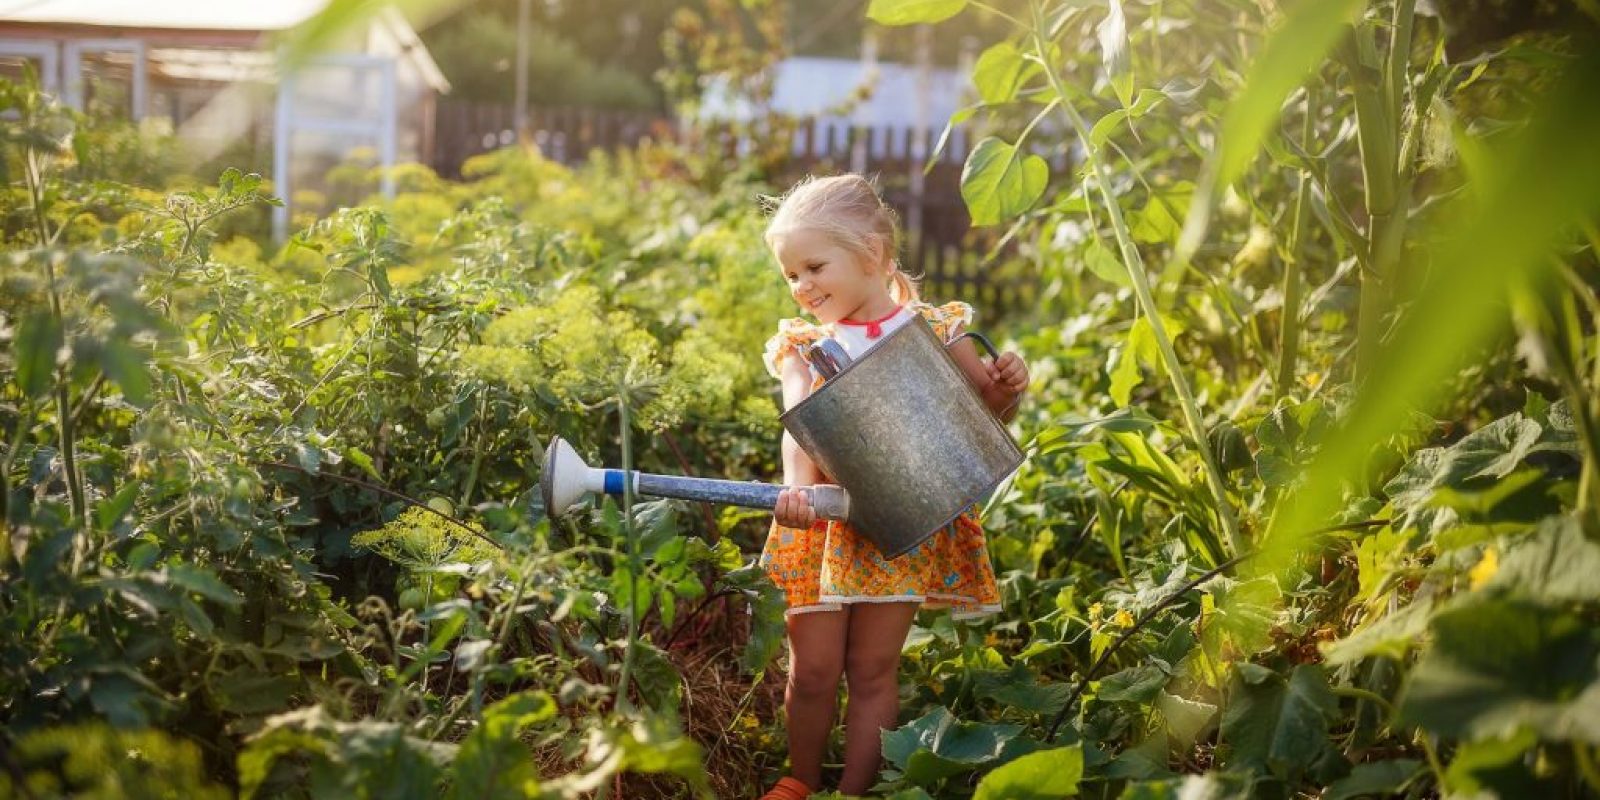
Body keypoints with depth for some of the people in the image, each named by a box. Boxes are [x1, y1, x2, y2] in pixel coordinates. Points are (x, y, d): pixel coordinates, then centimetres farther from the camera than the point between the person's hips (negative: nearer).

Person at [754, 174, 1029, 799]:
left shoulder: (932, 330, 2)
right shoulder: (802, 346, 4)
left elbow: (984, 414, 9)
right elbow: (798, 427, -12)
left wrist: (1006, 391, -14)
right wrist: (796, 488, -32)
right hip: (823, 524, 1)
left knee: (873, 670, 3)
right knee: (812, 670, 5)